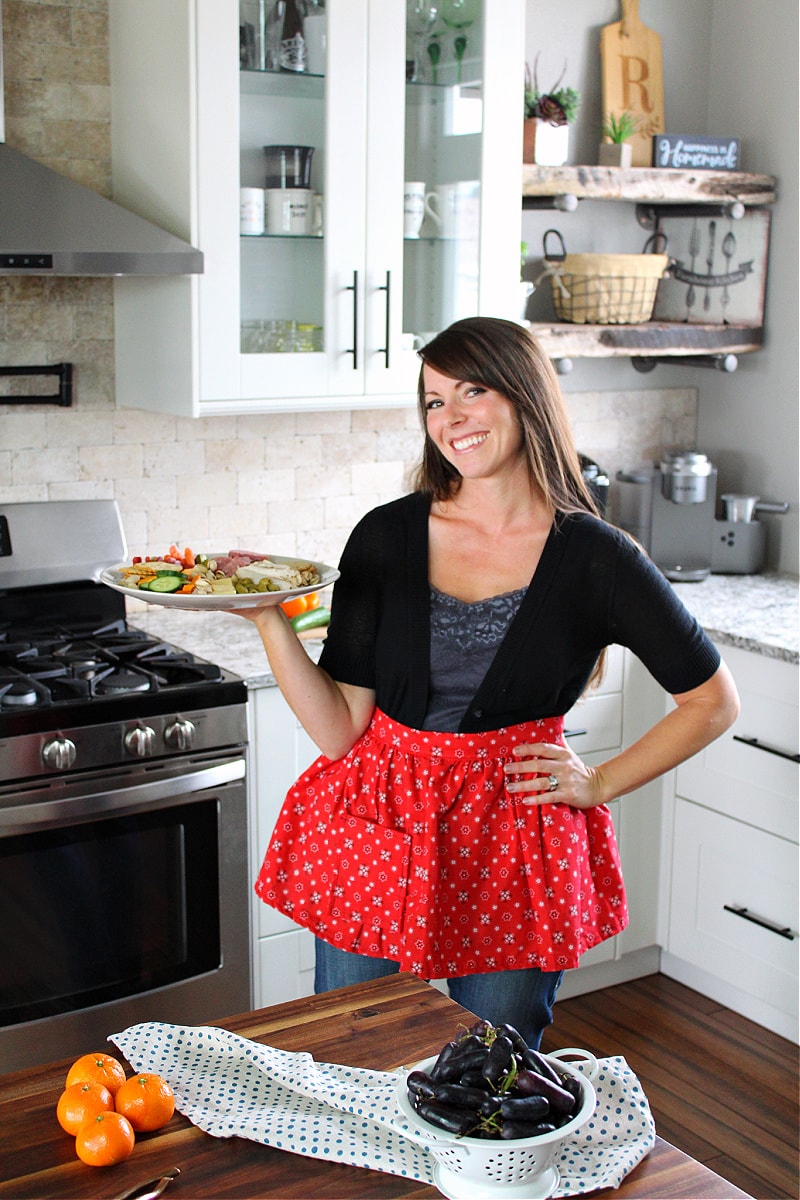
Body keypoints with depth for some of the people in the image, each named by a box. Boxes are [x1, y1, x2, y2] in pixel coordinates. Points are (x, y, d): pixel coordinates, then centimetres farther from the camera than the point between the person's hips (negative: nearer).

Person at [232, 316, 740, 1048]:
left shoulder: (594, 558, -7)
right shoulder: (386, 537, -3)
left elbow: (714, 700, 4)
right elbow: (340, 732, -6)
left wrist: (601, 783, -1)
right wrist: (268, 618, -16)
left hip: (514, 849, -1)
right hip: (378, 831, 1)